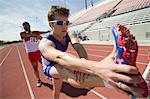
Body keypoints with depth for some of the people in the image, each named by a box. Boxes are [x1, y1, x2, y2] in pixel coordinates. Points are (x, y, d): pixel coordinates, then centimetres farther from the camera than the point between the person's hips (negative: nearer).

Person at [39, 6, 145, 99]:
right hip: (49, 68, -6)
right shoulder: (45, 43, -36)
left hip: (59, 67, 6)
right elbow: (59, 57, -60)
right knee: (62, 69, -36)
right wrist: (96, 67, -80)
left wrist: (83, 62, -66)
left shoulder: (69, 34, -18)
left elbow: (77, 46, -40)